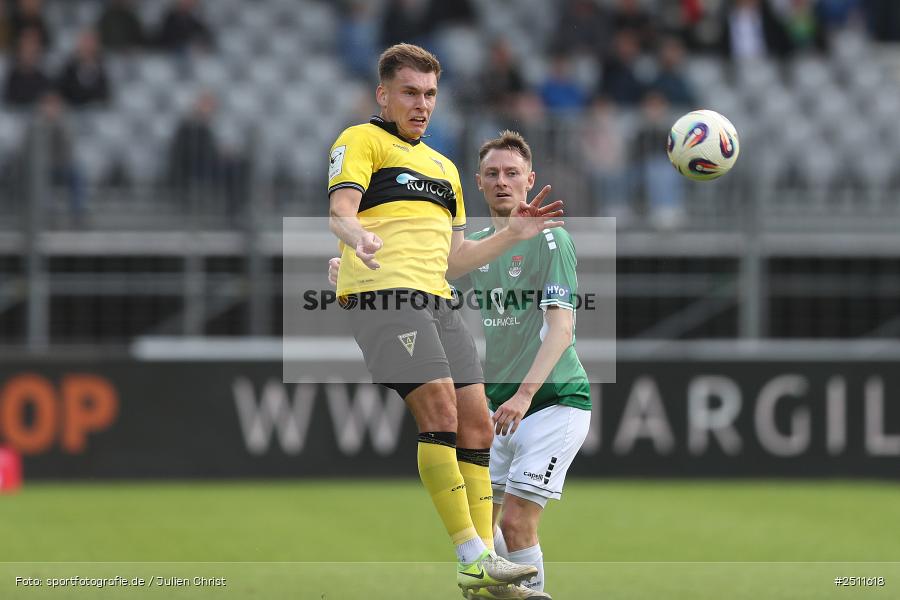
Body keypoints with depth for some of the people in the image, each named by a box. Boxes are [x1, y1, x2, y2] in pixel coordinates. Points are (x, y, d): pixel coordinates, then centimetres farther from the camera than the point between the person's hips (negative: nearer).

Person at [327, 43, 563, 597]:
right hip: (382, 296, -8)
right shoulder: (362, 141, 8)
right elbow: (340, 210, -9)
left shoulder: (444, 168, 29)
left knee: (476, 423, -3)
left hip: (437, 302, 8)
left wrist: (513, 234, 18)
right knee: (439, 407, -21)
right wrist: (359, 234, -31)